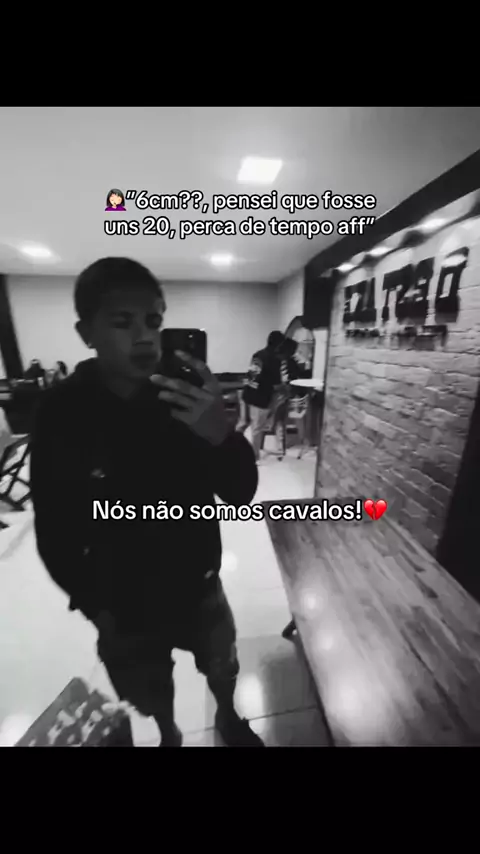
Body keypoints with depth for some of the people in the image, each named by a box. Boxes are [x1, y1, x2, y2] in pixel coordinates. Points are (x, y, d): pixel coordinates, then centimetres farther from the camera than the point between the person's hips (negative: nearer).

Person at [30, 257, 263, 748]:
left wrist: (221, 436, -38)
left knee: (222, 668, 27)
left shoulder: (187, 399, -16)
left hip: (199, 585, 1)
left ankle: (228, 718, 63)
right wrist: (92, 602, -7)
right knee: (151, 694, 28)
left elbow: (241, 494, -19)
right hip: (123, 601, 0)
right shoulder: (62, 412, -17)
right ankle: (169, 735, 64)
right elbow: (55, 531, -9)